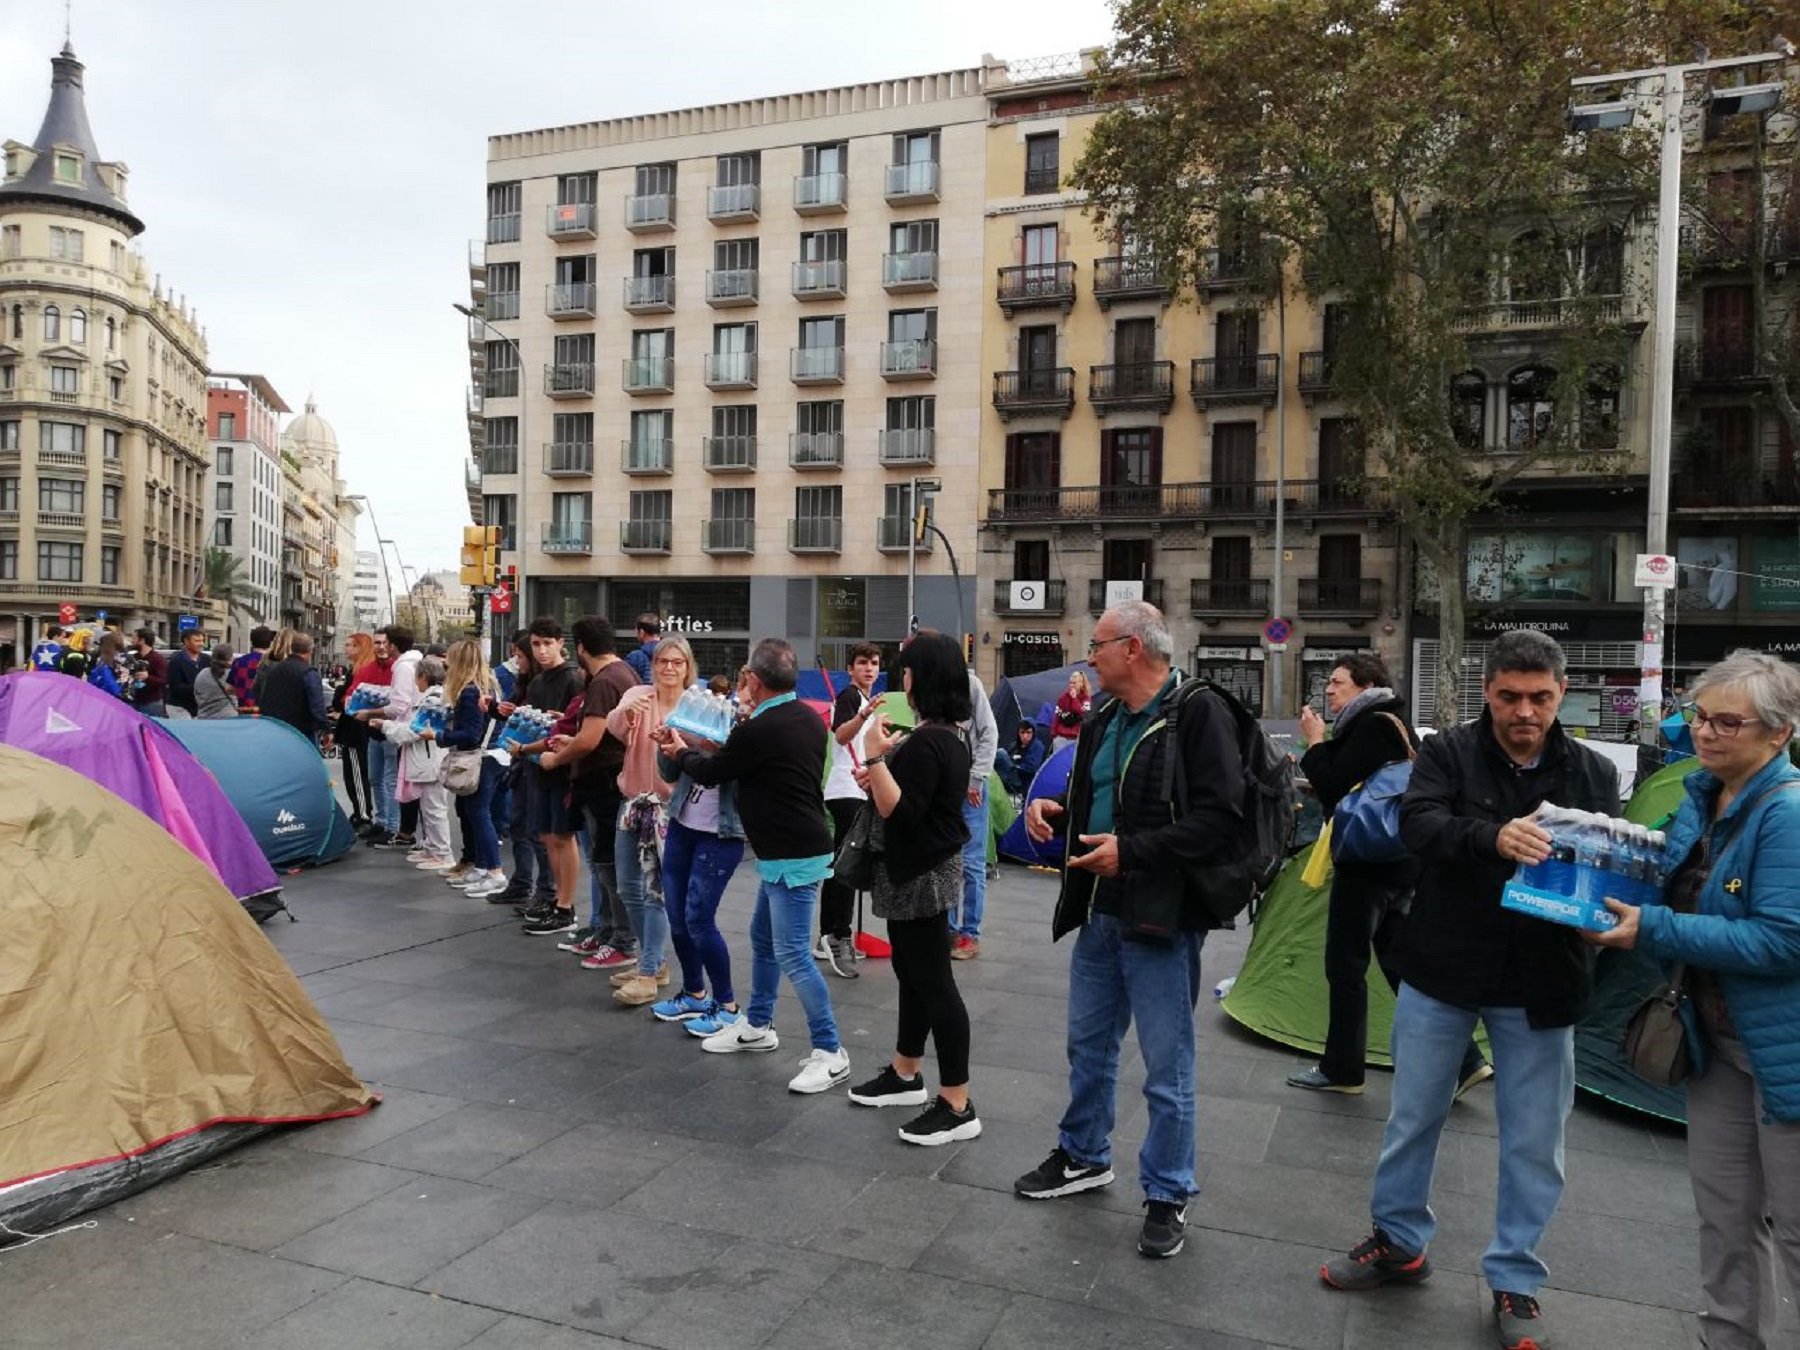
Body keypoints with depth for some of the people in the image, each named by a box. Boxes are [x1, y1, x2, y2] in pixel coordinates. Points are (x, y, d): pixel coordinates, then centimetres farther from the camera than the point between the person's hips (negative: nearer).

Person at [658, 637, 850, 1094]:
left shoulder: (759, 730, -21)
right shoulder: (808, 719, 6)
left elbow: (710, 773, -5)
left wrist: (681, 751, 14)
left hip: (793, 857, -10)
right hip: (786, 851, 10)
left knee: (791, 953, -7)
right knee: (763, 937, 21)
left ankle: (830, 1053, -2)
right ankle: (757, 1025, 35)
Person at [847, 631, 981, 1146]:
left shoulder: (926, 741, -22)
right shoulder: (949, 734, 11)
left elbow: (900, 813, -25)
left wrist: (875, 757, -23)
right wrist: (878, 777, 6)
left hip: (922, 874, -11)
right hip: (923, 869, 11)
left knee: (933, 982, -5)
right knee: (913, 973, 20)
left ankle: (957, 1106, 3)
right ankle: (905, 1075, 34)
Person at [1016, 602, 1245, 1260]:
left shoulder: (1198, 713, -16)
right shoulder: (1104, 722, 11)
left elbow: (1220, 819, -23)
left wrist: (1131, 852, -25)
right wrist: (1054, 805, 4)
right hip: (1100, 914, 9)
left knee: (1167, 1069, 5)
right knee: (1088, 1045, 21)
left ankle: (1167, 1196, 22)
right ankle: (1083, 1156, 40)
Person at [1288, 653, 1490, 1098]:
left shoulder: (1369, 729, -16)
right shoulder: (1395, 725, 15)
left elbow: (1334, 791, -21)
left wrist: (1315, 743, -12)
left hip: (1367, 866, -10)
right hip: (1400, 865, 10)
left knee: (1345, 965, 1)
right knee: (1400, 962, 15)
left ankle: (1341, 1070, 12)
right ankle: (1461, 1060, 16)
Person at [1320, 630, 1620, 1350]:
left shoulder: (1593, 773, 2)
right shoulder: (1447, 752, -6)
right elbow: (1419, 822, -21)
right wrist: (1495, 837, -40)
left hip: (1540, 986, 1)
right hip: (1442, 971, -1)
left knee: (1533, 1142, 11)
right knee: (1413, 1117, 14)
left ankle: (1515, 1279, 30)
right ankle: (1399, 1240, 34)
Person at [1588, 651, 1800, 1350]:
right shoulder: (1703, 797, 4)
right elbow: (1683, 897, 17)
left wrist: (1652, 931, -26)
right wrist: (1619, 902, -2)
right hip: (1718, 1039, 8)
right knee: (1724, 1214, 19)